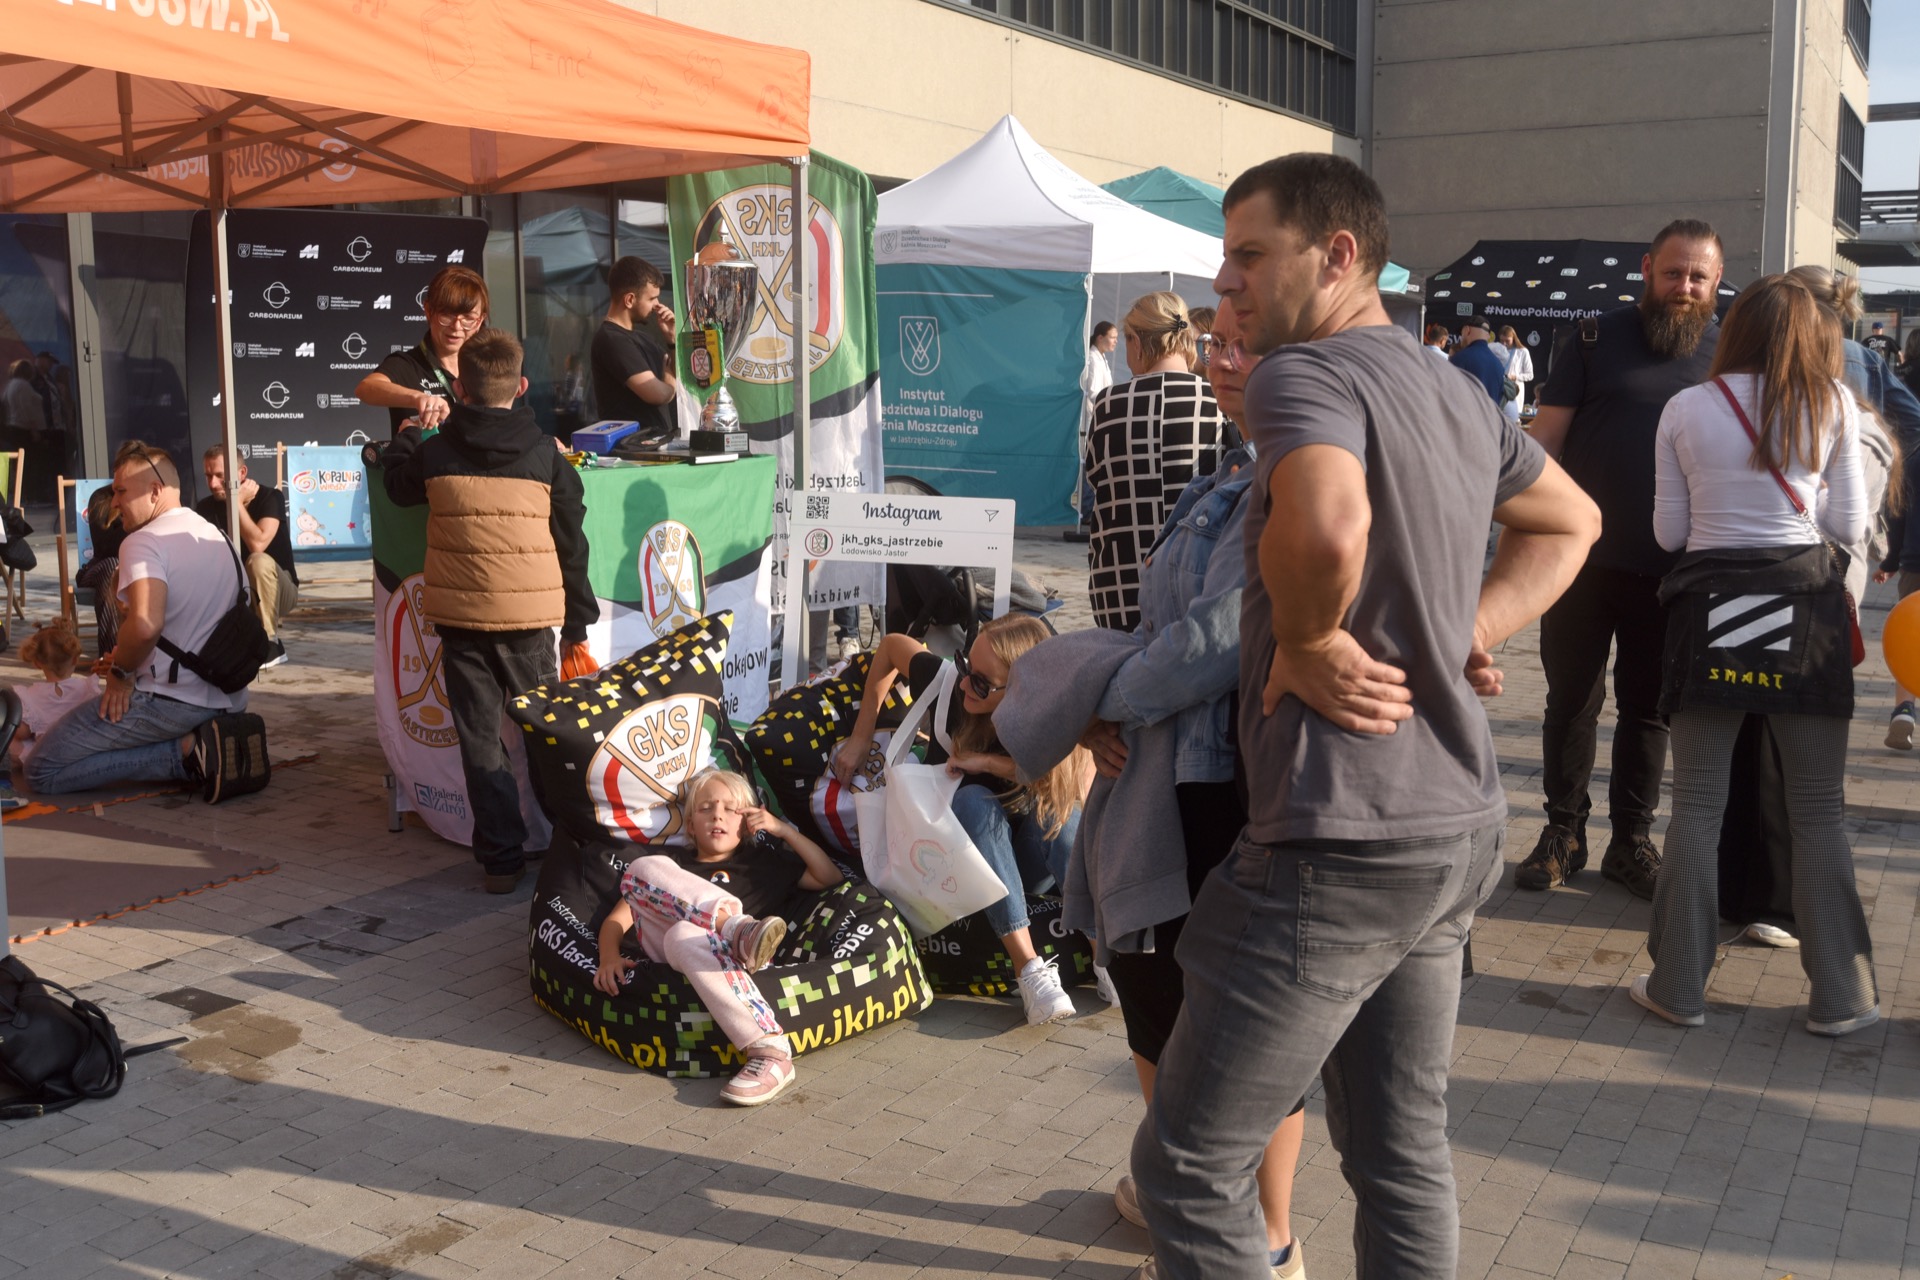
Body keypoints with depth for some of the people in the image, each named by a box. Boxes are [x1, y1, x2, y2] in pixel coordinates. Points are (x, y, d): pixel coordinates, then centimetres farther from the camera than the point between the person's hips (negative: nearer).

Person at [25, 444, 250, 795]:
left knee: (43, 772, 0)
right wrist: (127, 660, 21)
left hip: (171, 699, -9)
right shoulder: (217, 537, 13)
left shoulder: (144, 541, -14)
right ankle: (198, 743, 6)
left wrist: (121, 671, -12)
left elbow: (146, 624, -31)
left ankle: (185, 751, -11)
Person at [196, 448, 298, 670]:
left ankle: (270, 644, -22)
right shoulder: (206, 507, -4)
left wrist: (237, 503, -26)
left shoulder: (270, 498, -18)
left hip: (279, 591, -4)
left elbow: (257, 545, -34)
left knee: (259, 562, -35)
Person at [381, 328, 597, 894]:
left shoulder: (435, 453, -2)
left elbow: (398, 486, 22)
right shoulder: (545, 454, -2)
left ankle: (501, 858, 7)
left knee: (481, 740, 7)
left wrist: (407, 433, 40)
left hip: (461, 618, 0)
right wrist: (578, 624, 10)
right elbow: (571, 543, 2)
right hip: (530, 619, 0)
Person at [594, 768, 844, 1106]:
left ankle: (770, 1052, -51)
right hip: (667, 958, 2)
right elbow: (617, 918, 19)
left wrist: (783, 829, 17)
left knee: (687, 937, -39)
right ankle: (739, 928, -35)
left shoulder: (763, 861, 31)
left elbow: (831, 878, 22)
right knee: (643, 868, -21)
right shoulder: (672, 866, 31)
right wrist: (609, 956, -3)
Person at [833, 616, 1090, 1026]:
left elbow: (1084, 781, -35)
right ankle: (1028, 969, -42)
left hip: (1025, 867, 0)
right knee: (974, 800, -33)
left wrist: (988, 762, -34)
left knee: (1054, 802, -31)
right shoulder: (949, 685, -19)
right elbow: (892, 644, -2)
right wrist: (861, 737, -1)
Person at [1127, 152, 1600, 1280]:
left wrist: (1308, 646, -17)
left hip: (1343, 842, -9)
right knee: (1403, 1149, 20)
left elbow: (1326, 527, -36)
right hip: (1460, 825, 9)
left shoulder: (1305, 372, -14)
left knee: (1189, 1165, 3)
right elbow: (1571, 522, 29)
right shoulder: (1456, 391, 14)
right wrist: (1468, 635, 15)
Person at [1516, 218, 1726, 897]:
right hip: (1583, 555, -1)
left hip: (1672, 568, 1)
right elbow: (1546, 436, -2)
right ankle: (1563, 833, 21)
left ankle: (1632, 839, 23)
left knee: (1649, 708, 10)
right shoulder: (1596, 337, -1)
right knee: (1571, 699, 8)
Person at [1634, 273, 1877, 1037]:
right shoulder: (1834, 404, 0)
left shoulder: (1686, 410, 1)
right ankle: (1839, 995, 13)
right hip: (1805, 603, 0)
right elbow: (1850, 526, 3)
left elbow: (1669, 531, 5)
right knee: (1819, 808, 8)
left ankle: (1679, 987, 10)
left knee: (1696, 803, 6)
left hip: (1710, 603, 0)